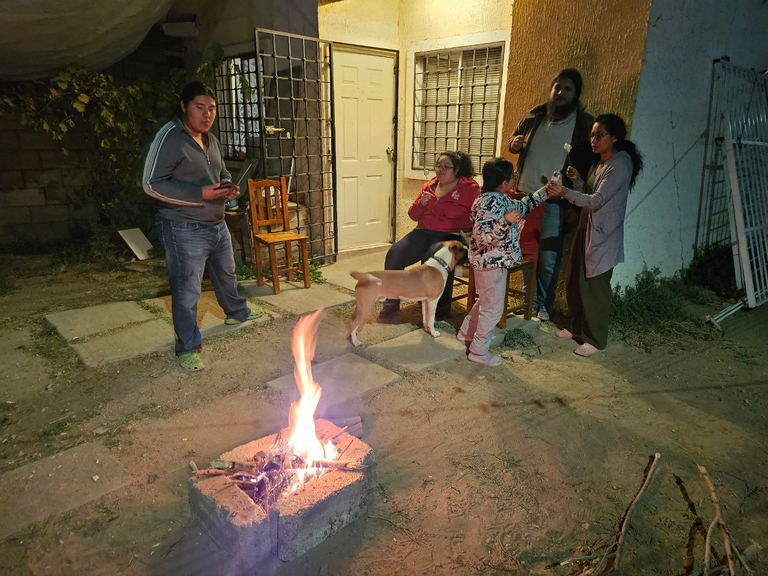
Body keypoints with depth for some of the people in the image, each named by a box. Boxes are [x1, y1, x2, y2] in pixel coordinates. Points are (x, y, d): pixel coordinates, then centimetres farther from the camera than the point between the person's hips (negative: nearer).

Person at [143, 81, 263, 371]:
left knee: (226, 275, 26)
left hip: (217, 225, 8)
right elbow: (151, 184, -19)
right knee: (187, 291, 0)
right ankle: (187, 349, 15)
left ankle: (237, 312, 52)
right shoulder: (170, 138, -16)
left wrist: (228, 186, 0)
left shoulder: (211, 140, 11)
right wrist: (199, 194, -25)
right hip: (185, 230, -8)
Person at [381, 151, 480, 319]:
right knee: (394, 254, -17)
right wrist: (421, 203, -1)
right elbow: (413, 215, 18)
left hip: (450, 235, -5)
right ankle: (392, 300, -3)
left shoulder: (469, 188, 1)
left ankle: (442, 305, -12)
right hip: (423, 232, 5)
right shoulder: (430, 186, 17)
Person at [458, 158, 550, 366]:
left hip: (492, 261, 10)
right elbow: (483, 236, -30)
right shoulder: (490, 202, -24)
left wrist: (545, 191, 21)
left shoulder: (500, 198, 6)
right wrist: (506, 221, -40)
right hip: (491, 263, -10)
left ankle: (466, 332, 41)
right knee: (493, 308, 1)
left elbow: (521, 207, 21)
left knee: (485, 302, 26)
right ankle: (478, 351, 12)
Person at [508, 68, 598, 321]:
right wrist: (514, 143, -2)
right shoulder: (534, 117, 8)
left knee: (549, 258, -1)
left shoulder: (584, 124, -3)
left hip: (556, 201, -4)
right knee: (527, 251, 11)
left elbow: (588, 165, -4)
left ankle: (544, 305, 16)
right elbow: (514, 137, 23)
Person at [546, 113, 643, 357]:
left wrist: (564, 192, -36)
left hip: (603, 236, -9)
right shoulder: (599, 163, 11)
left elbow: (597, 200, -25)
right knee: (576, 282, 15)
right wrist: (577, 180, -2)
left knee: (596, 287, -1)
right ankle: (577, 327, 32)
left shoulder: (621, 165, -17)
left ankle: (596, 340, 13)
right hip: (587, 230, 9)